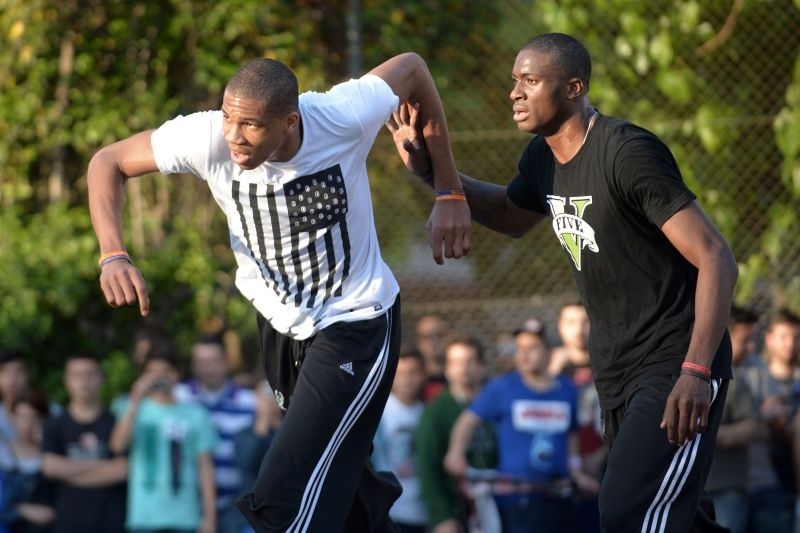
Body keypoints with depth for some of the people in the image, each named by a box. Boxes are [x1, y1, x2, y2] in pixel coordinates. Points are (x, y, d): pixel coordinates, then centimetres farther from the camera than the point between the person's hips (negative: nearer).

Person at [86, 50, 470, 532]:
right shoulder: (207, 138, -24)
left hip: (357, 325, -4)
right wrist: (113, 255, -29)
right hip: (280, 323, 4)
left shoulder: (342, 117, -28)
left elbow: (411, 68, -7)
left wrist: (450, 193, -7)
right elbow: (109, 161, -11)